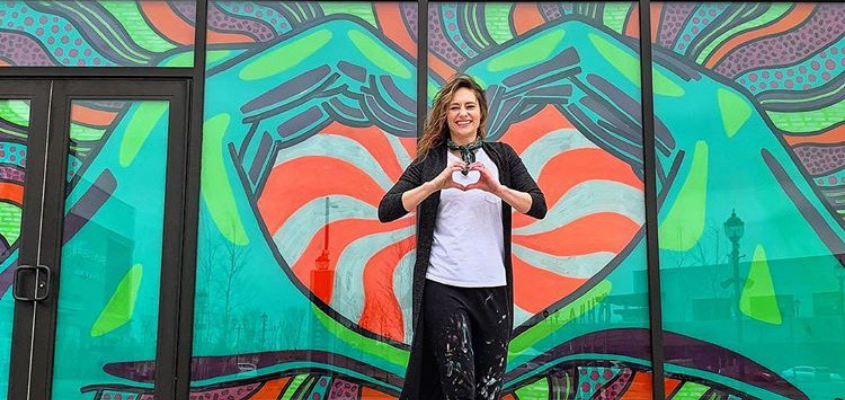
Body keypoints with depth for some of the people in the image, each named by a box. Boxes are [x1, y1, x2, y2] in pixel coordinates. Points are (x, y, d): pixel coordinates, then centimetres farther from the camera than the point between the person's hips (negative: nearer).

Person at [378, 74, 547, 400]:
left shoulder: (502, 155, 11)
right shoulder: (430, 160, 6)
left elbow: (539, 207, 1)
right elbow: (386, 211, -5)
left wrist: (497, 188, -15)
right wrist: (436, 183, -16)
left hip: (493, 286, 2)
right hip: (443, 287, -2)